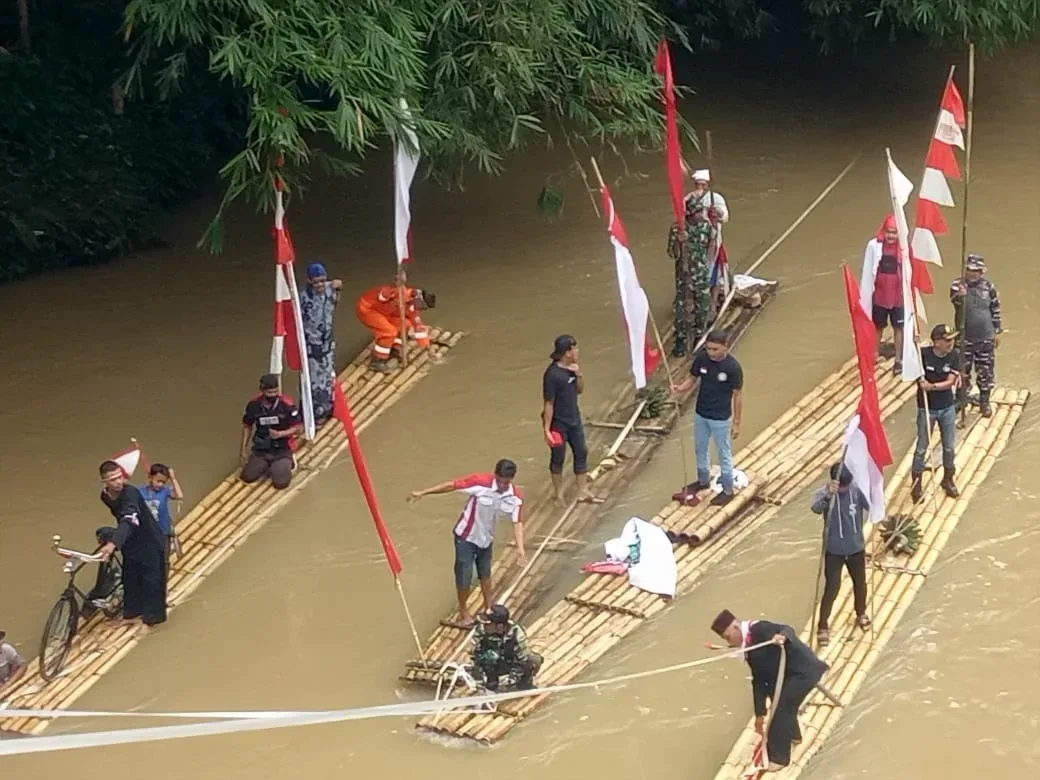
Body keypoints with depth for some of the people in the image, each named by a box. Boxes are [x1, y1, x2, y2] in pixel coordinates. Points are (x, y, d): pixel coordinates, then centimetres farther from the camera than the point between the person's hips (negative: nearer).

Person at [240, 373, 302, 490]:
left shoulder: (286, 404, -19)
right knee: (247, 477, -12)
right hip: (261, 450, 3)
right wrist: (244, 450, 2)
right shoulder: (254, 404, -9)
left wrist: (280, 434, -26)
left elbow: (298, 427, -11)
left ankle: (286, 464, 15)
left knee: (280, 483, -19)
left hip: (282, 451, -3)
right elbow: (247, 426, 6)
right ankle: (267, 465, 19)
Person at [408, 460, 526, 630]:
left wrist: (520, 549, -25)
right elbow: (451, 485, -23)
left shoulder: (516, 497, -17)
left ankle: (488, 609, 41)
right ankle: (464, 614, 17)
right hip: (466, 536, -4)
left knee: (485, 573, 22)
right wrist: (422, 493, -21)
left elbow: (517, 523, -13)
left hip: (486, 538, 4)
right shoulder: (480, 482, -29)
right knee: (464, 576, -2)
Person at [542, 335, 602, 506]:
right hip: (558, 424, -8)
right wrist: (546, 429, -20)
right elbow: (548, 403, -21)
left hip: (574, 420, 8)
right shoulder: (552, 374, -25)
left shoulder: (571, 368, -2)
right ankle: (558, 493, 27)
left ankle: (583, 492, 26)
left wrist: (579, 375, -11)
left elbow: (580, 390, 10)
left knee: (581, 453, 14)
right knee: (558, 458, 9)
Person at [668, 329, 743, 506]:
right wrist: (680, 389, -21)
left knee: (724, 454, 12)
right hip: (700, 414, 5)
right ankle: (703, 481, 46)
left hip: (720, 418, -5)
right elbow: (692, 378, 2)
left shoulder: (733, 367, -24)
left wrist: (736, 422, -10)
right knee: (700, 449, 23)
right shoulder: (701, 358, -12)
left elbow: (737, 395, -15)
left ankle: (727, 490, 29)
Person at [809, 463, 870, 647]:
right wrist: (828, 495, -60)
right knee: (831, 588, -2)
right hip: (834, 550, -3)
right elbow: (815, 508, -41)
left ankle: (861, 614, 46)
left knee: (860, 583, 20)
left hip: (856, 548, 3)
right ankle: (823, 626, 13)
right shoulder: (824, 492, -21)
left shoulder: (857, 490, -13)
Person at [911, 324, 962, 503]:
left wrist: (932, 386, -29)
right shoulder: (923, 354, -18)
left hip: (947, 407, 3)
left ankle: (948, 480, 37)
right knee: (922, 448, 6)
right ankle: (916, 484, 22)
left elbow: (950, 382, -15)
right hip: (926, 408, -3)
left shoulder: (954, 356, -10)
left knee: (950, 447, 14)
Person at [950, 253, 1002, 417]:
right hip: (964, 337, -1)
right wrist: (960, 296, -48)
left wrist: (998, 332, 7)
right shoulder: (957, 285, -8)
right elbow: (954, 301, -25)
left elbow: (996, 310, 6)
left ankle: (984, 402, 23)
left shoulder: (988, 287, -4)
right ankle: (961, 400, 29)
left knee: (985, 372, 7)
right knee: (963, 370, 10)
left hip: (985, 338, 1)